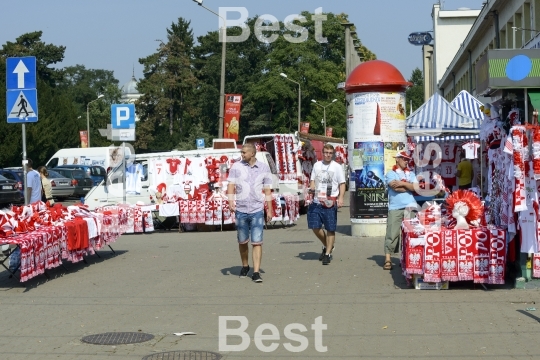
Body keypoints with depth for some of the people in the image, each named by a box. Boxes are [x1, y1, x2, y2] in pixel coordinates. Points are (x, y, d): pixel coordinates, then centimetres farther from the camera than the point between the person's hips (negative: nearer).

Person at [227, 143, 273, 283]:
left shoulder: (264, 168, 4)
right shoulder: (236, 166, 3)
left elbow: (267, 190, 7)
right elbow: (231, 185, 0)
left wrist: (269, 209, 5)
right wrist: (231, 202, -15)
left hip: (257, 210, -1)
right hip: (240, 210, 1)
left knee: (257, 242, -7)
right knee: (242, 242, 11)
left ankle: (256, 272, -7)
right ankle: (245, 266, 32)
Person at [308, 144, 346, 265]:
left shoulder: (337, 166, 2)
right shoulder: (317, 165, 13)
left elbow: (342, 184, 0)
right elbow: (312, 179, 20)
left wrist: (340, 198, -15)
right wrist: (312, 186, -4)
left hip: (330, 203, -4)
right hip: (317, 201, 4)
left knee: (330, 229, 0)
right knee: (315, 227, 2)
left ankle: (328, 253, 9)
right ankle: (327, 246, 26)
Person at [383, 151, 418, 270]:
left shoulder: (411, 174, 20)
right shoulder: (391, 174, 8)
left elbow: (416, 187, 2)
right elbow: (396, 188, -9)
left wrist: (402, 183, -7)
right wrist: (409, 186, 1)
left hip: (410, 207, 4)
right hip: (395, 208, -4)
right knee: (392, 233, -7)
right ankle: (388, 259, -5)